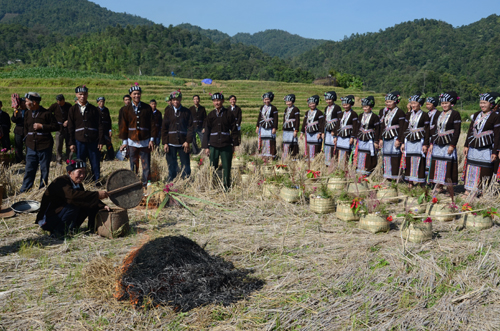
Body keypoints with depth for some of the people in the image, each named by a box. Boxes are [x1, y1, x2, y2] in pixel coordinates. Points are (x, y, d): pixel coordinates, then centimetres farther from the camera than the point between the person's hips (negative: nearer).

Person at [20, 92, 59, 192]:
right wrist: (27, 141, 16)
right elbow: (26, 129, 20)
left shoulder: (46, 113, -7)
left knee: (44, 170, 6)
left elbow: (56, 126, -8)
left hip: (45, 147, -4)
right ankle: (23, 191, 14)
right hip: (31, 147, 4)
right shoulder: (27, 114, 10)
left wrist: (42, 126, -15)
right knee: (29, 169, 5)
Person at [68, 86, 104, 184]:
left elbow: (100, 126, 5)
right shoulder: (73, 110, 8)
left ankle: (97, 181, 15)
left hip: (93, 141, 0)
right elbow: (70, 128, 7)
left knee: (95, 163, 3)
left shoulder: (94, 109, 6)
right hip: (79, 141, 1)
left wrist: (101, 141, -3)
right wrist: (71, 143, 1)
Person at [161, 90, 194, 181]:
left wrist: (188, 141, -9)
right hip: (171, 143, 1)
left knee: (186, 166, 3)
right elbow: (164, 128, 6)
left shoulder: (187, 112, 3)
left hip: (183, 143, -1)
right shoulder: (168, 111, 6)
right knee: (171, 166, 7)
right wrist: (165, 143, -2)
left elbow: (191, 127, 1)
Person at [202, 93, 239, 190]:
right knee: (213, 167, 5)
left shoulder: (229, 114, 2)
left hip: (226, 145, -2)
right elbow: (206, 131, 10)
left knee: (226, 167, 2)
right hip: (213, 145, 2)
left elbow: (234, 130, 5)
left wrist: (234, 144, 0)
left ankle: (226, 187, 13)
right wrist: (206, 146, 4)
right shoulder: (210, 115, 7)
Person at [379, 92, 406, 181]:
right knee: (386, 157, 8)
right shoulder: (383, 111, 12)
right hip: (385, 138, 6)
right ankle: (387, 177, 15)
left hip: (394, 138, -6)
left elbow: (402, 128, -8)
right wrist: (381, 139, 10)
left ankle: (395, 178, 0)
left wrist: (399, 140, -14)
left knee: (394, 158, -6)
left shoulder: (400, 112, -5)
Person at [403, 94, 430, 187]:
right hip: (409, 141, 5)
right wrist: (403, 142, 8)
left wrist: (425, 144, -10)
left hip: (419, 142, -5)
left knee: (419, 162, -2)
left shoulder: (424, 115, -4)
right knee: (409, 162, 7)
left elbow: (427, 130, -5)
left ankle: (420, 183, 5)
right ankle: (410, 182, 15)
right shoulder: (408, 115, 10)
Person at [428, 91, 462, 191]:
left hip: (448, 145, -7)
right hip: (437, 145, 7)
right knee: (437, 165, 8)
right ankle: (438, 186, 18)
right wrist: (432, 143, 13)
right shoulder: (440, 114, 14)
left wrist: (452, 145, -16)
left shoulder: (455, 114, -6)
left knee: (448, 165, -5)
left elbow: (457, 131, -10)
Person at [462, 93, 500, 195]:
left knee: (484, 171, 0)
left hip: (486, 150, -5)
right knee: (471, 169, 10)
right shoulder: (476, 115, 10)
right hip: (473, 148, 5)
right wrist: (466, 145, 10)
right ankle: (468, 191, 19)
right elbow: (470, 130, 14)